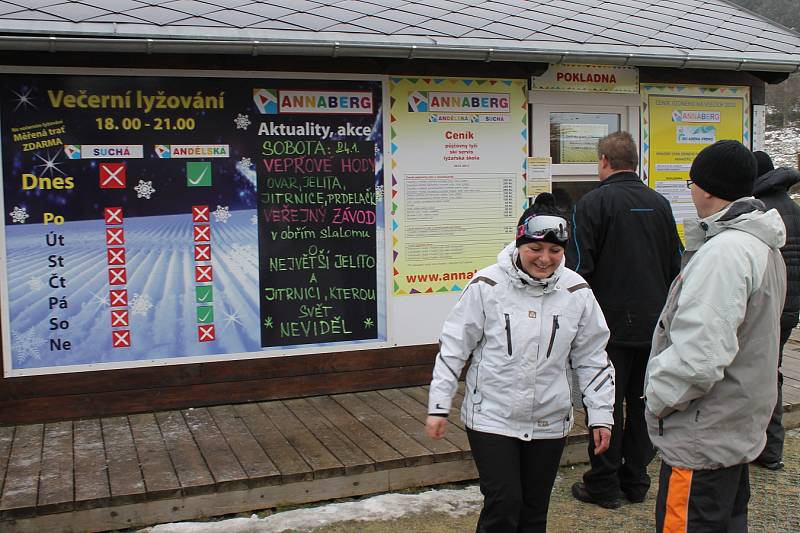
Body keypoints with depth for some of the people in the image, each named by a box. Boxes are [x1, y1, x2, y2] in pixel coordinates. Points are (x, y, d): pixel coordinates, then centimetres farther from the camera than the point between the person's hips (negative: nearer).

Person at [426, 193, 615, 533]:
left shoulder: (576, 292, -2)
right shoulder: (487, 285, -12)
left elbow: (592, 358, 7)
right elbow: (453, 348, -5)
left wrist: (600, 415, 5)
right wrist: (438, 406, -6)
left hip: (549, 422, 3)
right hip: (492, 418, -3)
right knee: (503, 505, -7)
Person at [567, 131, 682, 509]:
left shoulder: (592, 203, -11)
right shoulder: (660, 203, 6)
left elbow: (578, 268, -15)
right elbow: (676, 265, 13)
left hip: (610, 322, -5)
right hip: (653, 324, 5)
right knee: (642, 402, 14)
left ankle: (603, 485, 13)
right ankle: (636, 481, 23)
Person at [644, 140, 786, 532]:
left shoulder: (723, 252, -23)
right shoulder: (762, 245, 11)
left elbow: (699, 354, -29)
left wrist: (657, 400, -14)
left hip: (702, 440, -11)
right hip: (740, 429, 11)